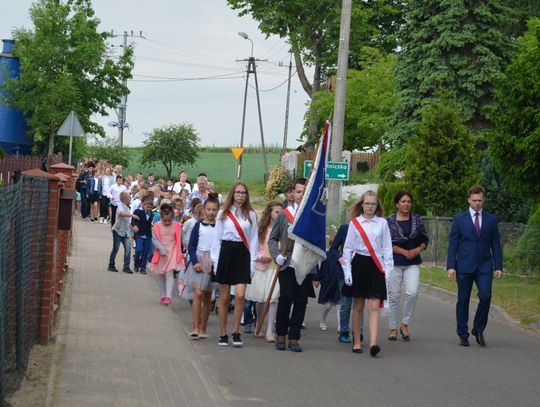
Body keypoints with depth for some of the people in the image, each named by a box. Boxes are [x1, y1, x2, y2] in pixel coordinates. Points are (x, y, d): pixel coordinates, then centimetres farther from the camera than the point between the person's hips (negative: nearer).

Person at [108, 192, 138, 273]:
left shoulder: (127, 207, 12)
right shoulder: (120, 206, -15)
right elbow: (122, 213, -39)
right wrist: (132, 215, -50)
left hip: (125, 232, 7)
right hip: (118, 231, -7)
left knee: (128, 248, -6)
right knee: (115, 249, 2)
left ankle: (126, 267, -4)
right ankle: (111, 266, 15)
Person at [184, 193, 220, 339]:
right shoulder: (199, 225, 2)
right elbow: (191, 246, 1)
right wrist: (195, 262, -11)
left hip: (214, 262, 1)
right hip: (199, 261, -1)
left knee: (208, 297, 8)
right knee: (198, 294, -13)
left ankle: (203, 328, 16)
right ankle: (195, 328, -12)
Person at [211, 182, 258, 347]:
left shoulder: (251, 215, 7)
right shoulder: (223, 214, 6)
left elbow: (254, 239, 8)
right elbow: (217, 238, 6)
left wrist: (253, 261, 1)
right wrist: (215, 260, -1)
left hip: (243, 254, 0)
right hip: (226, 252, 0)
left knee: (240, 295, -13)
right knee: (224, 298, 4)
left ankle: (236, 332, -1)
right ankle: (223, 334, 12)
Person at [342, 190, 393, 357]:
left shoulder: (382, 223, 4)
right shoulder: (354, 223, 3)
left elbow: (387, 248, 7)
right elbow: (348, 249, 5)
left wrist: (387, 270, 1)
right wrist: (347, 271, 0)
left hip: (376, 266, -1)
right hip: (359, 264, 1)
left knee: (374, 306, -9)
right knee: (358, 306, 9)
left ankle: (373, 343, -19)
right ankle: (357, 341, 20)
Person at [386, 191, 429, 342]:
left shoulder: (417, 219, 7)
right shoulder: (389, 221, -1)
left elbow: (425, 239, 12)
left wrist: (418, 250, -7)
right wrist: (404, 252, -12)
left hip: (413, 262, 1)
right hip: (394, 262, -1)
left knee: (412, 292, -15)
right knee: (394, 295, 2)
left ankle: (405, 324, 3)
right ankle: (393, 328, 14)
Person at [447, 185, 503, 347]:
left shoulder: (491, 220, 9)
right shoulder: (459, 219, 5)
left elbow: (495, 245, 10)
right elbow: (453, 244, 2)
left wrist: (498, 266, 2)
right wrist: (451, 266, -6)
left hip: (484, 267, 1)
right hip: (464, 267, -1)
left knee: (485, 297, -13)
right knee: (463, 300, 2)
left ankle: (478, 330, 6)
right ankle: (463, 335, 12)